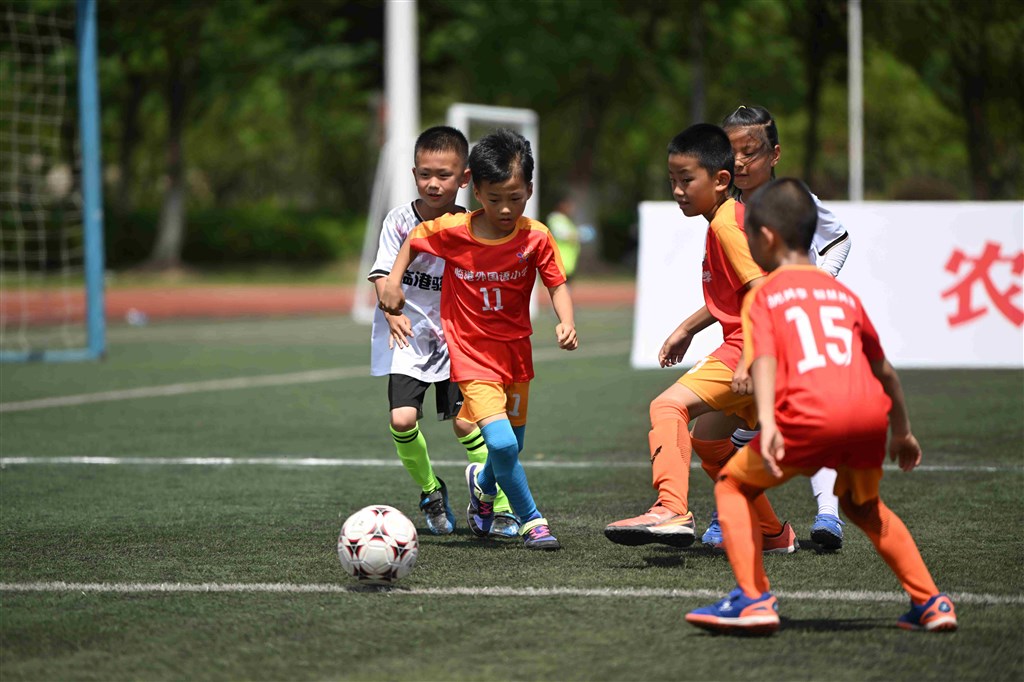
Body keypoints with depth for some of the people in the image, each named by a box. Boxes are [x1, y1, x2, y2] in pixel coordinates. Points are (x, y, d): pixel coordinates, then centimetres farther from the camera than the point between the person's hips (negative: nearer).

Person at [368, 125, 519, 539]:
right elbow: (383, 273, -9)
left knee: (465, 421, -9)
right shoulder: (402, 220, -6)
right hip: (407, 336, 0)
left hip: (454, 338, 0)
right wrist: (392, 312, -26)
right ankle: (429, 491, 11)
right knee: (402, 418, -14)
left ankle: (500, 504, 4)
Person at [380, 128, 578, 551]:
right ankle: (531, 521, -1)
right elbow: (414, 239, 5)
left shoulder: (536, 238, -12)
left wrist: (566, 322, -23)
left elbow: (557, 284, -6)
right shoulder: (452, 231, -14)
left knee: (512, 444, 16)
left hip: (516, 349, 3)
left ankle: (483, 484, 51)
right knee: (502, 444, -20)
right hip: (472, 353, -3)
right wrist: (393, 280, 0)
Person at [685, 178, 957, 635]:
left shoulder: (763, 296, 15)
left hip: (811, 415, -5)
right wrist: (902, 431, 49)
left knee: (733, 485, 14)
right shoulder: (843, 294, 29)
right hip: (870, 411, 5)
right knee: (863, 506, 30)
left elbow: (763, 358, -5)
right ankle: (930, 603, 27)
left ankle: (754, 599, 2)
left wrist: (766, 422, -19)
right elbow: (883, 369, 36)